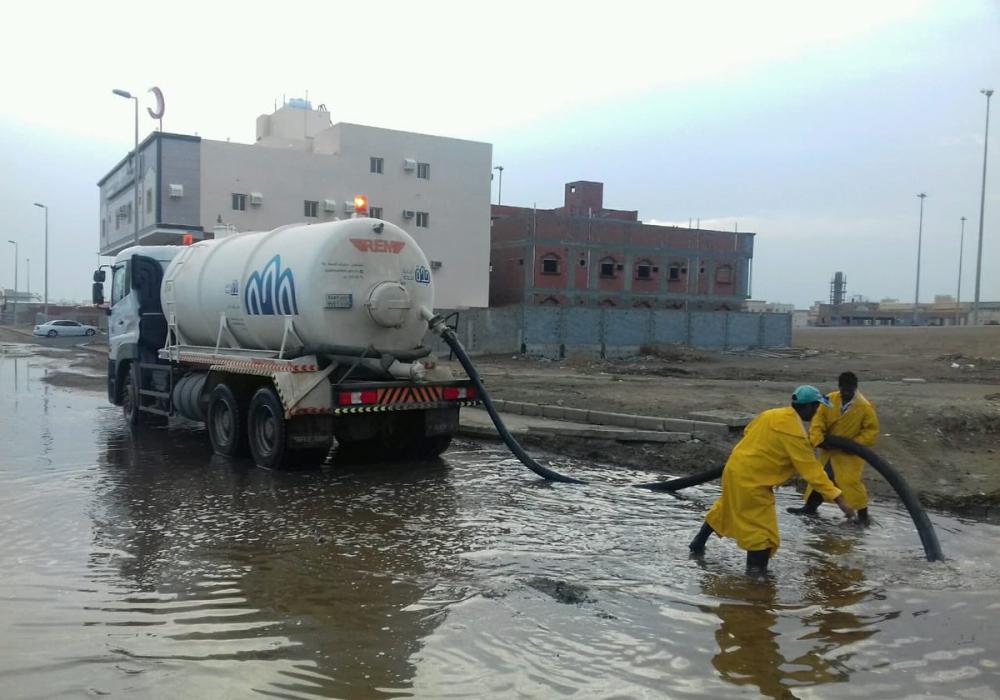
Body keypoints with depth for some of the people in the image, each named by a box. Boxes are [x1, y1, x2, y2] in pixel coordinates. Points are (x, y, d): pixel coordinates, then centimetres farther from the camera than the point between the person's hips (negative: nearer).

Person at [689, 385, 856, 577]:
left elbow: (748, 431, 18)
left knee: (723, 510, 29)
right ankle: (756, 570, 1)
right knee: (762, 531, -1)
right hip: (752, 481, -9)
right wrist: (838, 498, -19)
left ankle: (698, 545, 47)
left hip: (735, 467, 9)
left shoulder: (772, 414, 2)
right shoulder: (794, 433, -20)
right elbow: (811, 469, -21)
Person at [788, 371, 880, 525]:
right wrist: (818, 439, -23)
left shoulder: (865, 406, -18)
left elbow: (872, 430, -11)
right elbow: (818, 419, -9)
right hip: (830, 448, 4)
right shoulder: (830, 400, -9)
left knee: (850, 481, -13)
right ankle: (810, 507, 28)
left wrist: (854, 444, -20)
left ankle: (862, 512, 5)